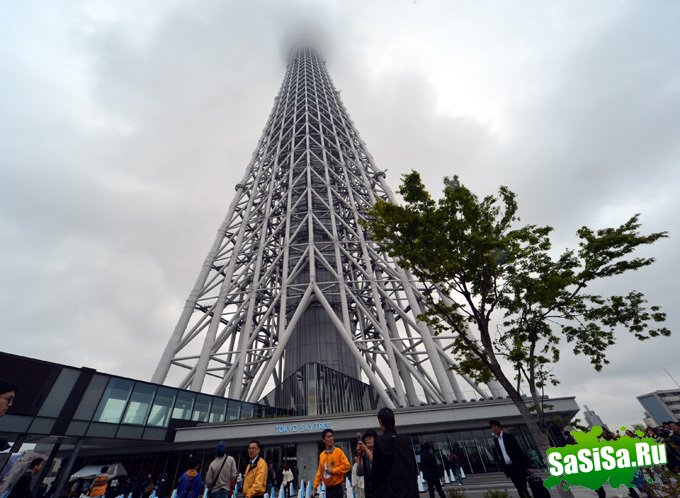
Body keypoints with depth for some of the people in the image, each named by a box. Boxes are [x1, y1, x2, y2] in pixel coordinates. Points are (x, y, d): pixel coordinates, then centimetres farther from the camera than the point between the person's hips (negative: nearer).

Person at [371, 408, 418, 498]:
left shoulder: (380, 441, -10)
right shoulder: (404, 441, 8)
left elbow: (376, 469, -10)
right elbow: (414, 467, 11)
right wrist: (413, 488, 18)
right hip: (410, 491, 6)